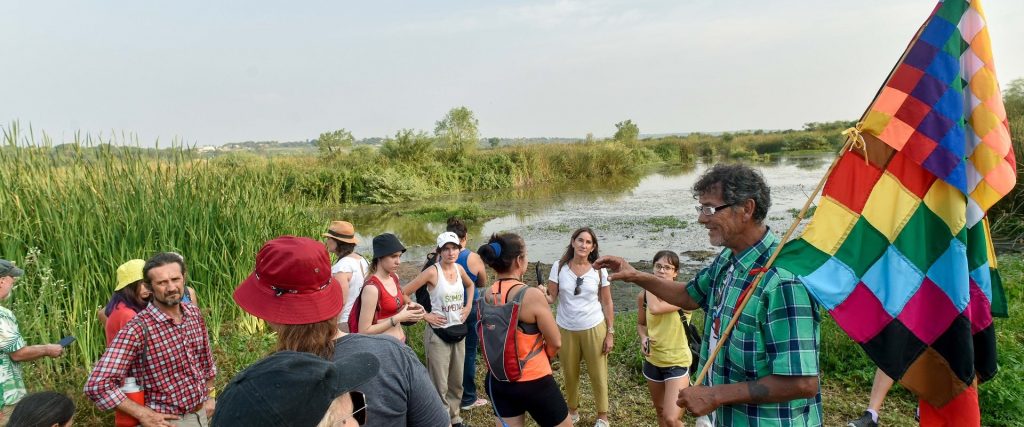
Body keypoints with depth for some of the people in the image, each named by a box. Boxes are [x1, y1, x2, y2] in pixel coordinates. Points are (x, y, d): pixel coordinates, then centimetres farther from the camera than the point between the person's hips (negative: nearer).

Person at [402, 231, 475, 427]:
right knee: (440, 383, 1)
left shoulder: (459, 268, 2)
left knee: (457, 380, 18)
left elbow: (470, 285, 24)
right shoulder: (432, 272, -16)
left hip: (459, 331, 6)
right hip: (438, 333, -6)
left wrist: (469, 306, 9)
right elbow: (403, 294, -16)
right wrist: (425, 315, -14)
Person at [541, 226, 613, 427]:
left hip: (594, 329, -1)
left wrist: (610, 333, -3)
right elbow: (551, 298, -5)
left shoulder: (599, 270, -6)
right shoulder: (559, 267, -6)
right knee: (570, 374, 15)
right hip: (566, 330, 1)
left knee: (598, 374, 8)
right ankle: (573, 410, 36)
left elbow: (607, 304, 0)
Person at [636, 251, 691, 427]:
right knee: (660, 411, 22)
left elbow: (655, 308, -37)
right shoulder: (644, 296, -5)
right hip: (652, 361, 5)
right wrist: (643, 338, -9)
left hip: (677, 362, -5)